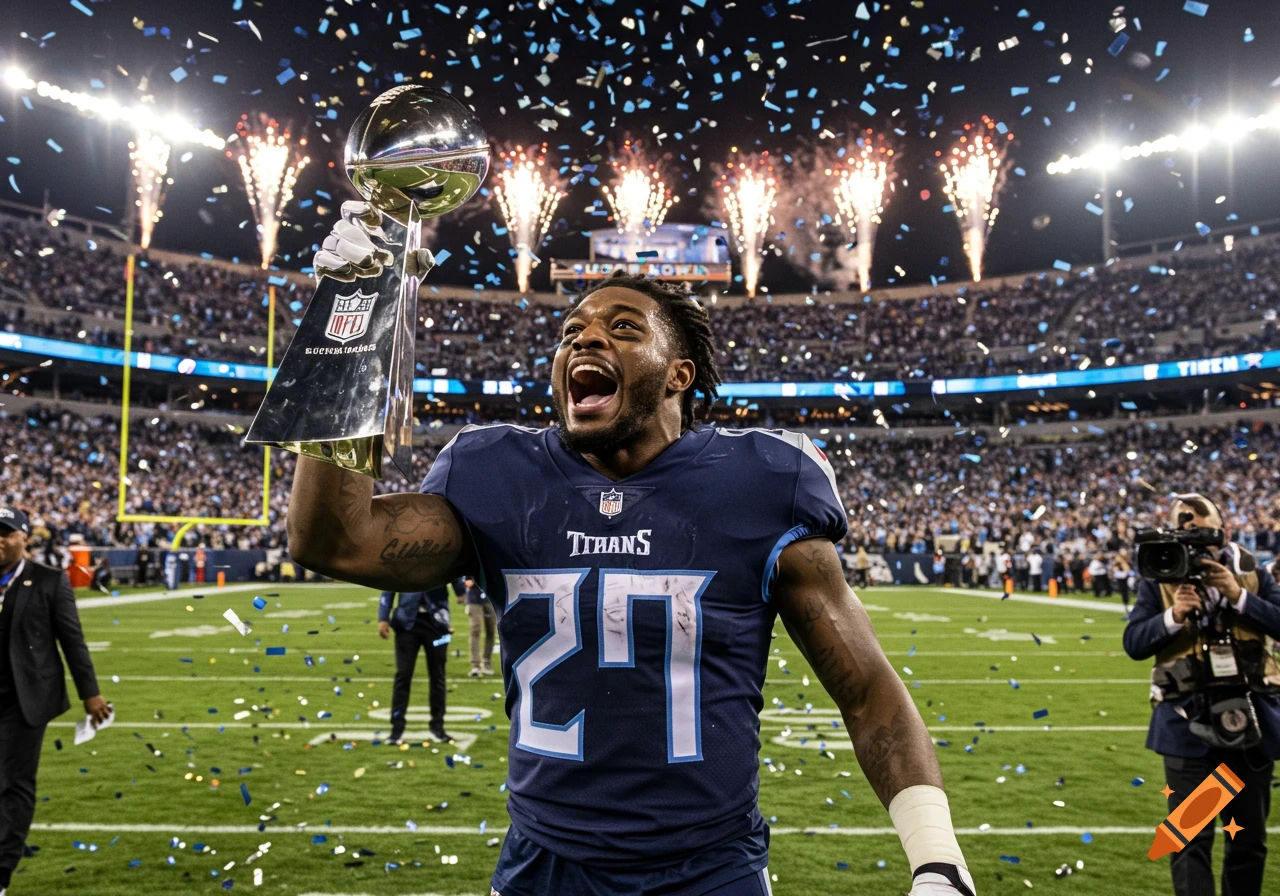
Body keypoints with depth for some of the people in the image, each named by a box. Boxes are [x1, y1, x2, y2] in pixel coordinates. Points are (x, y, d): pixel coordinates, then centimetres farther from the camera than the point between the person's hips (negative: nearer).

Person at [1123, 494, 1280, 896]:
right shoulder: (1158, 577, -3)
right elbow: (1133, 643, -6)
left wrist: (1238, 596, -16)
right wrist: (1174, 615, -21)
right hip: (1188, 723, -3)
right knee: (1192, 840, -1)